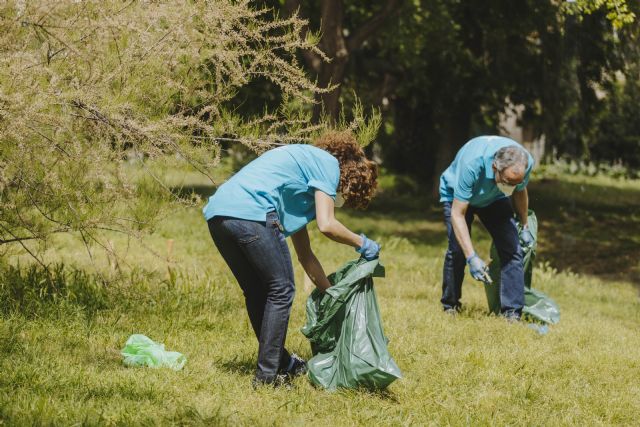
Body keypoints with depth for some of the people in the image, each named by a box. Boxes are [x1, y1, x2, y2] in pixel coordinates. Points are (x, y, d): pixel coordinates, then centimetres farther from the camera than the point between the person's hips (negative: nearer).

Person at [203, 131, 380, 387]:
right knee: (281, 289, 3)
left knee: (257, 293, 21)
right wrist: (362, 243, 11)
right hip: (250, 212, -9)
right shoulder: (329, 164, 8)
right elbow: (326, 225, -5)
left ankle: (281, 363, 32)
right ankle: (267, 375, 2)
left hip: (216, 213, 9)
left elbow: (304, 254, 37)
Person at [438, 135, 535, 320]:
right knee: (457, 250, -18)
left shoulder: (526, 163, -30)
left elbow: (520, 192, -4)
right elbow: (458, 213, -39)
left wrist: (524, 227, 7)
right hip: (458, 196, -3)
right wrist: (472, 257, -45)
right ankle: (450, 306, 5)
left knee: (512, 248, -13)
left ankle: (512, 314, -11)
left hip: (494, 199, 3)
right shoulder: (471, 163, -44)